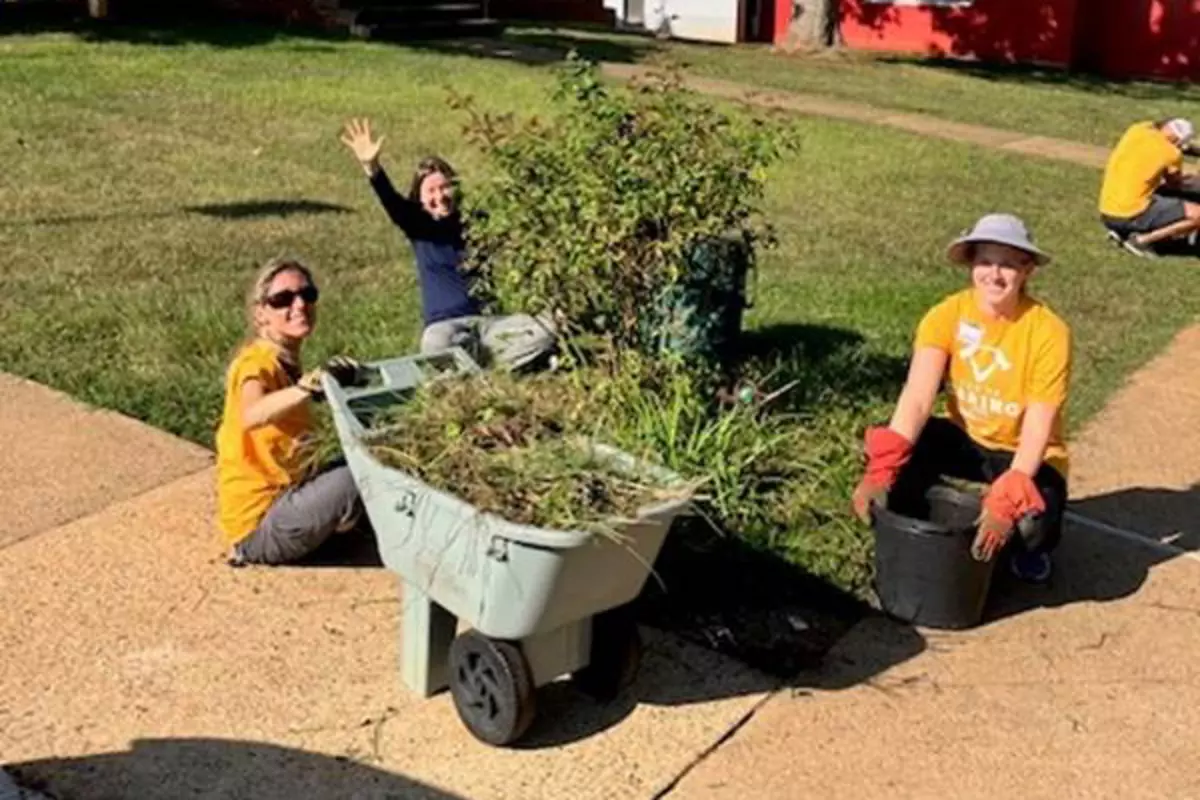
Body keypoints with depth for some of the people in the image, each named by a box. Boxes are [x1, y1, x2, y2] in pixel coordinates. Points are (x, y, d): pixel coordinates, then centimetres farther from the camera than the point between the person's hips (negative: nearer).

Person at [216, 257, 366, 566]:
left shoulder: (286, 363, 9)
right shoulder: (258, 362, -19)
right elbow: (250, 416, -43)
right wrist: (309, 385, -56)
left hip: (283, 497, 9)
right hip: (258, 526, -9)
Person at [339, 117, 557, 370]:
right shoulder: (418, 226, 5)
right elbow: (393, 203, -15)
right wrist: (371, 168, -33)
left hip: (491, 320, 2)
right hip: (446, 325, -2)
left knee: (546, 330, -26)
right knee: (437, 344, -40)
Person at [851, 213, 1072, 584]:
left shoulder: (1048, 332, -23)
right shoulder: (947, 315, -17)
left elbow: (1037, 431, -26)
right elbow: (917, 399, -28)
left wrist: (1005, 502, -41)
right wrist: (881, 469, -43)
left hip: (1022, 454, -2)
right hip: (965, 438, 2)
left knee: (1031, 517, -33)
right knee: (894, 448, -26)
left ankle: (1029, 546, 7)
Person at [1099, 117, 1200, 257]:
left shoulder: (1136, 130, 5)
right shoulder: (1172, 153, -9)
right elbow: (1174, 184, 10)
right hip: (1130, 216, -8)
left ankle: (1122, 231, 14)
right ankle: (1142, 239, -5)